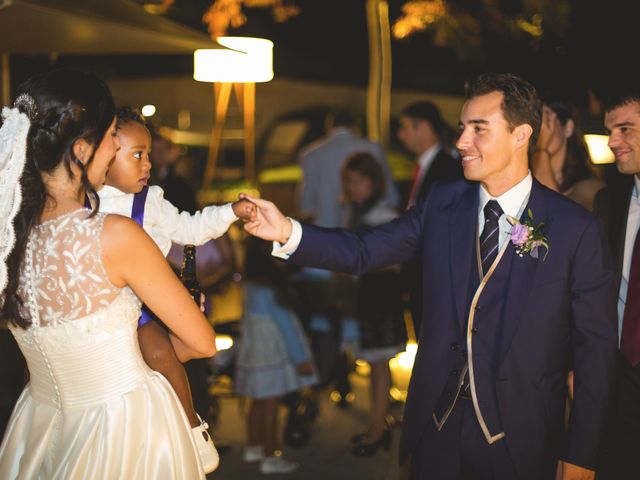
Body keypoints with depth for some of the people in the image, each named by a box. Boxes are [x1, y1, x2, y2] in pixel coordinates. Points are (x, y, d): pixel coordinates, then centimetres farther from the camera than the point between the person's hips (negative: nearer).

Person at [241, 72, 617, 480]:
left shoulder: (576, 229, -10)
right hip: (437, 424, 3)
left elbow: (595, 347, -7)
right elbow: (363, 251, -1)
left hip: (520, 441, -3)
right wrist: (288, 232, -18)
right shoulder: (443, 204, 1)